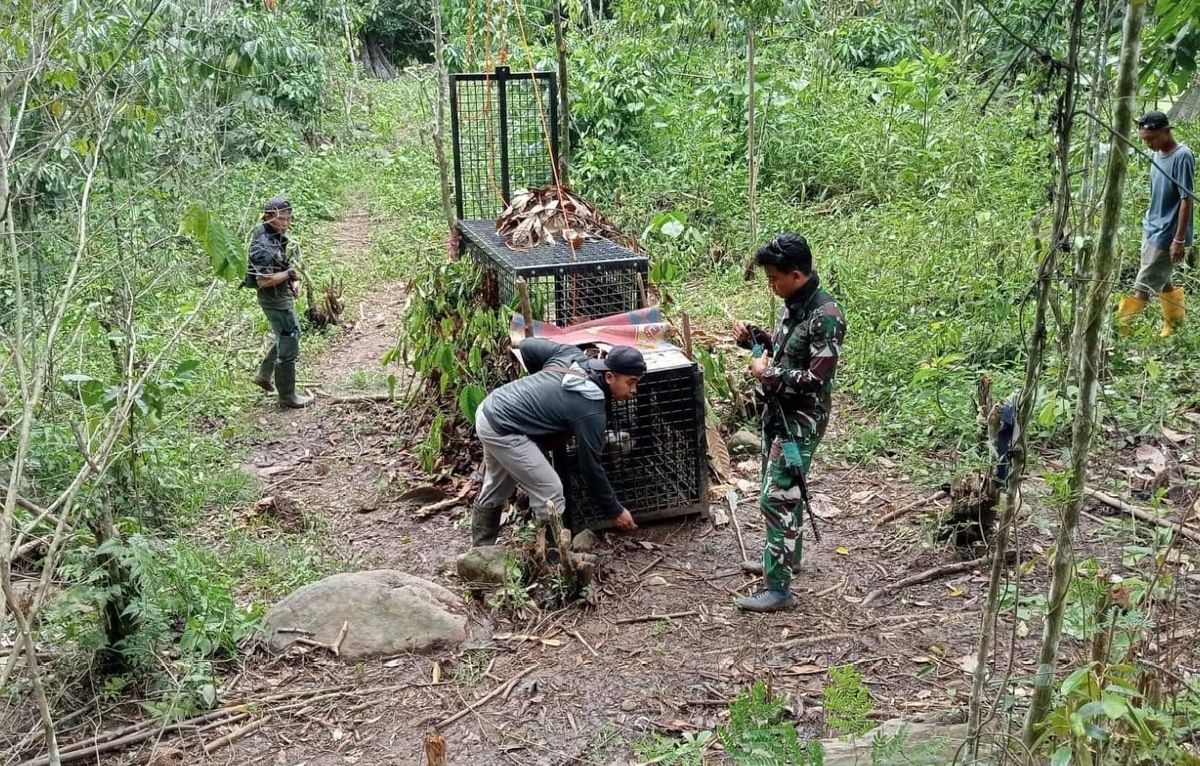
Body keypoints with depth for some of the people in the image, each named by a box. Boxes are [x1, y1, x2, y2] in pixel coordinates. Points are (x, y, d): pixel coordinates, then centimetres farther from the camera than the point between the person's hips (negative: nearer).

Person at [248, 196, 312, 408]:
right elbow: (263, 281, -30)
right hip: (274, 299, -10)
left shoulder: (278, 236, 6)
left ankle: (263, 375, 36)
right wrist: (290, 273, -21)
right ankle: (287, 396, 8)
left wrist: (294, 281, 2)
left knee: (292, 334, 26)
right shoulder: (264, 245, -24)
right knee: (288, 345, -3)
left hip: (283, 296, 10)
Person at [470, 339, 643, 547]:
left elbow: (527, 346, 9)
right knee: (550, 494, -4)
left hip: (490, 409, 10)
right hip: (503, 429, -10)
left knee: (496, 490, 25)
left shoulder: (573, 355, 0)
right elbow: (590, 467, -11)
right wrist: (614, 511, 0)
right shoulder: (590, 411, -18)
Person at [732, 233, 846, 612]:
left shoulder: (824, 316, -24)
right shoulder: (792, 304, 4)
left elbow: (817, 379, -27)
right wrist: (753, 338, 2)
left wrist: (767, 373, -19)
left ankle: (778, 588, -2)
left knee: (776, 498, -8)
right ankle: (783, 557, 39)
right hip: (778, 412, 9)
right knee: (783, 490, 21)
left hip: (801, 420, -9)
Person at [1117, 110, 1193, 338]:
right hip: (1151, 230, 9)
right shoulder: (1158, 155, 6)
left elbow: (1186, 200, -18)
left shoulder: (1182, 157, -18)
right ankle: (1175, 327, 30)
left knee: (1142, 288, -6)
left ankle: (1119, 331, -4)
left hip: (1166, 235, -9)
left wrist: (1179, 239, -19)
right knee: (1161, 282, 17)